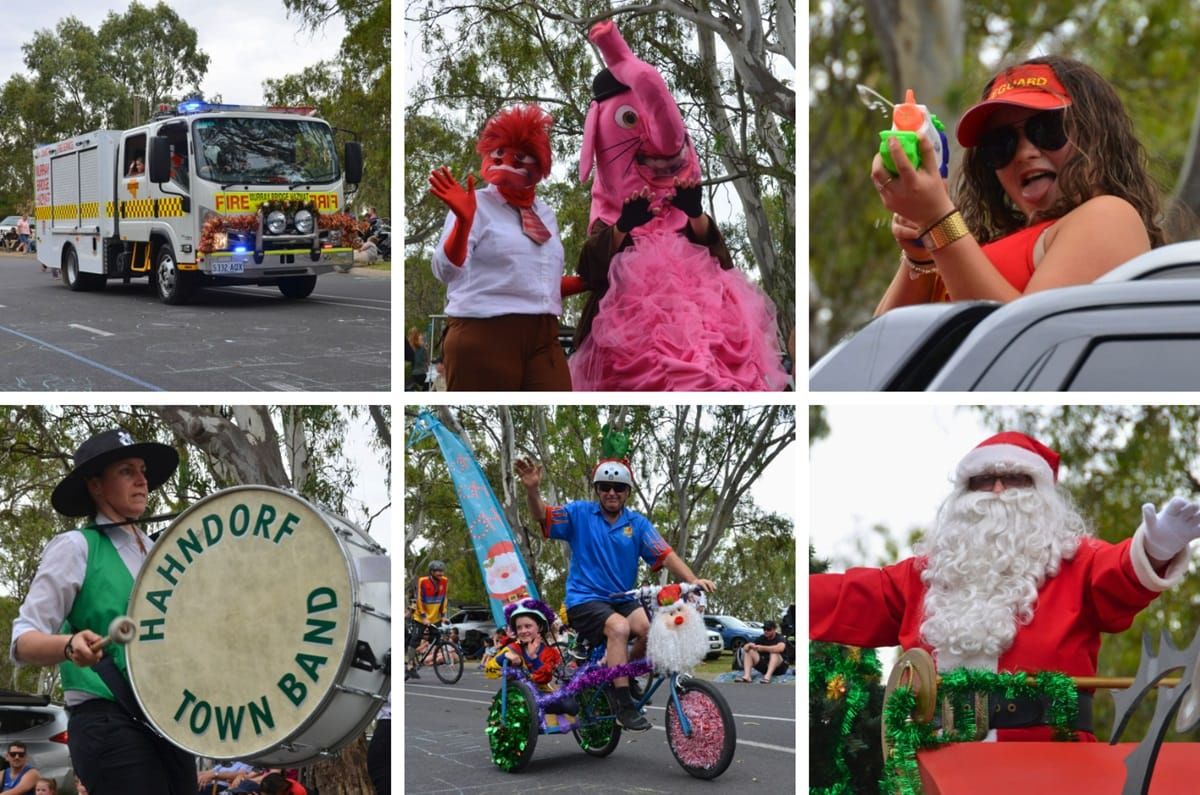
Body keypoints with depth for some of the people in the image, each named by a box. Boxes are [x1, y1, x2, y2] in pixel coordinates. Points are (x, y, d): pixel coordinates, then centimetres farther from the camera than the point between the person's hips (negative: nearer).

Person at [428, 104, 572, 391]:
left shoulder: (545, 213, 18)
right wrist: (463, 220, -31)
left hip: (543, 338, 6)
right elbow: (447, 270, -16)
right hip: (484, 335, -6)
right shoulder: (477, 205, -1)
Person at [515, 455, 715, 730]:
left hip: (622, 600, 3)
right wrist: (532, 489, -32)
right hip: (584, 601, -3)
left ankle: (628, 676, 3)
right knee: (619, 627, -33)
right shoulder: (580, 513, 1)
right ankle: (624, 705, -27)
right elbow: (542, 515, -11)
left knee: (652, 628, -26)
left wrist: (693, 580, -21)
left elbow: (666, 555, -5)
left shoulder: (637, 523, 4)